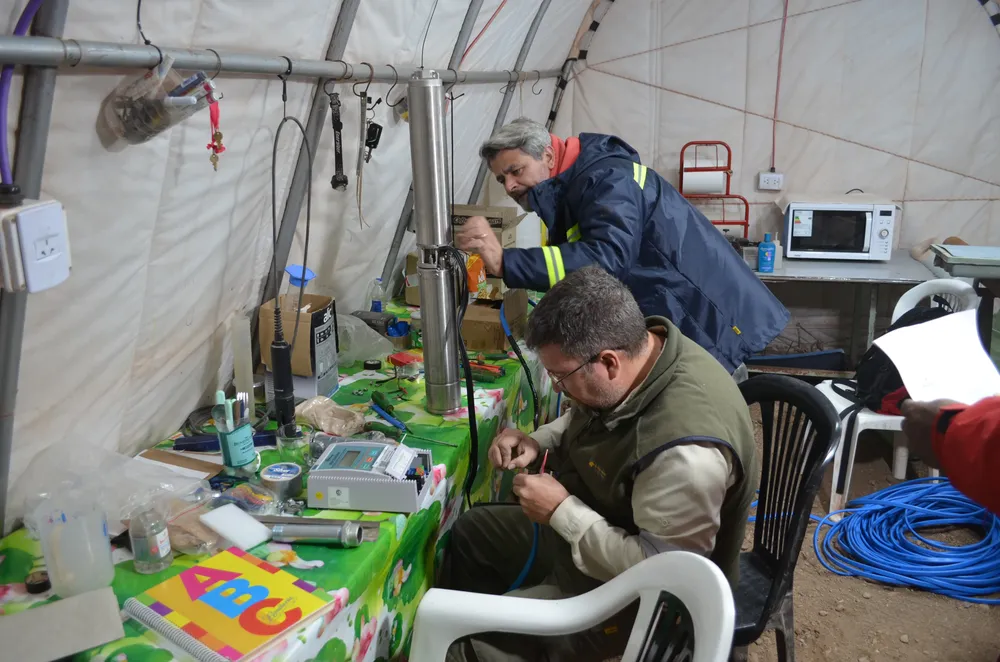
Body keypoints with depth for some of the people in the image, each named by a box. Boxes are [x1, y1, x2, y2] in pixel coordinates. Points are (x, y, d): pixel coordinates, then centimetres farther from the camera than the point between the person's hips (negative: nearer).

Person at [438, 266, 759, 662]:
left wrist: (561, 511, -26)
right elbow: (587, 421, 8)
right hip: (592, 524, 9)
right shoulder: (634, 349, -13)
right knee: (472, 532, 20)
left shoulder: (685, 450, -40)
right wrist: (539, 442, -10)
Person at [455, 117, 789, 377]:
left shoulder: (606, 177, -19)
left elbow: (607, 257, -36)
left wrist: (504, 261, -40)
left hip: (709, 321, -10)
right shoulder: (568, 191, 12)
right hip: (671, 324, 10)